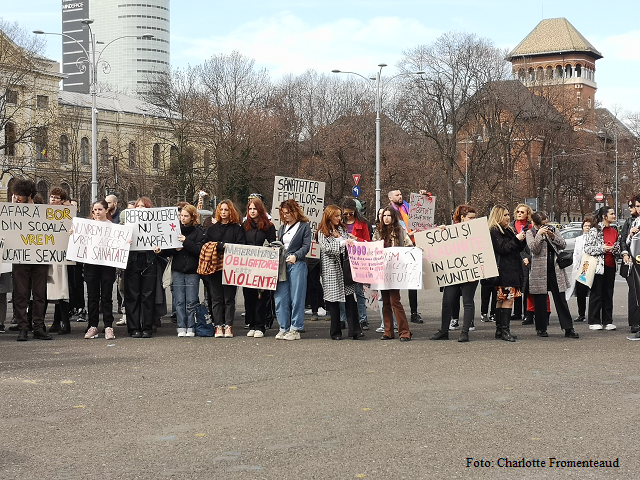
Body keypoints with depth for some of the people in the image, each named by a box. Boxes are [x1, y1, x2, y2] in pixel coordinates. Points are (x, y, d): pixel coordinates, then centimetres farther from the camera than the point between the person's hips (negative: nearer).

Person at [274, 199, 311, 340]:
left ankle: (295, 329, 1)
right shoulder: (282, 228, 21)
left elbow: (306, 246, -5)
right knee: (280, 298, 0)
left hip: (297, 265, -5)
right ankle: (284, 328, 7)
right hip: (281, 265, 5)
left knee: (296, 298, -3)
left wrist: (295, 256, -21)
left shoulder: (304, 226, 3)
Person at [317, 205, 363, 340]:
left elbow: (349, 245, 22)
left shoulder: (342, 229, 17)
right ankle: (335, 332, 8)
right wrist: (343, 243, -21)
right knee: (333, 299, 0)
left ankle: (354, 330, -9)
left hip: (345, 266, 4)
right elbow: (327, 247, -14)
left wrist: (352, 240, 1)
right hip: (331, 267, -4)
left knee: (350, 297, -7)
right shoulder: (322, 232, 1)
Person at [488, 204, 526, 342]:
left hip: (512, 269, 9)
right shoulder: (494, 231, -8)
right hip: (503, 271, -9)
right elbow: (502, 248, -16)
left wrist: (521, 239, 3)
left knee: (501, 300, 10)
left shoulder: (508, 230, 20)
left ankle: (499, 330, 12)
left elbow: (519, 248, 22)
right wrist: (516, 239, -12)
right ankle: (504, 330, -15)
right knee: (508, 299, -14)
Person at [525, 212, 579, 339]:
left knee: (561, 300, 2)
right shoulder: (530, 233, 2)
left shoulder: (552, 230, 12)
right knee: (540, 301, 3)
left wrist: (552, 236, -8)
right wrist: (539, 234, -18)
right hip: (539, 270, -2)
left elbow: (563, 245, 6)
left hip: (555, 270, 3)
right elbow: (534, 249, -11)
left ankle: (568, 329, 2)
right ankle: (541, 329, 15)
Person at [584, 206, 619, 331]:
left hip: (610, 265, 6)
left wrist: (616, 249, 4)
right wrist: (602, 248, -18)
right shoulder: (595, 230, -6)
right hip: (598, 265, -6)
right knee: (596, 294, -2)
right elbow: (587, 248, -9)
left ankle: (607, 321, 13)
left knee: (608, 294, 8)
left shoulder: (614, 231, 15)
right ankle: (594, 322, 3)